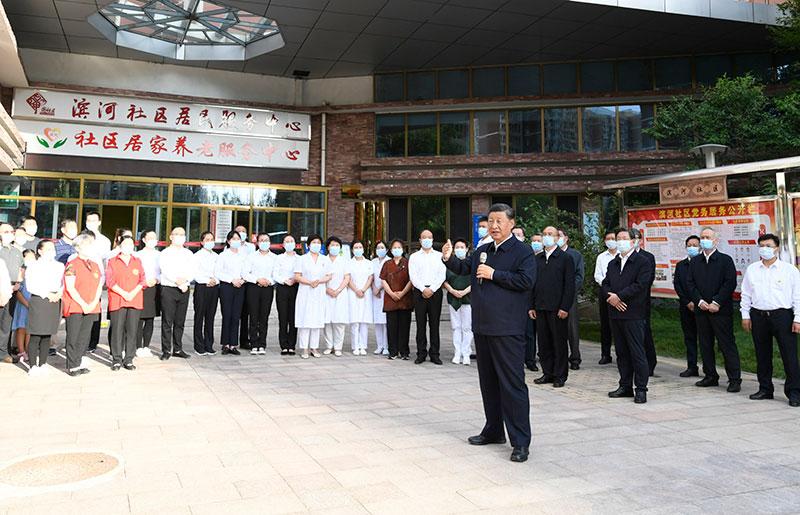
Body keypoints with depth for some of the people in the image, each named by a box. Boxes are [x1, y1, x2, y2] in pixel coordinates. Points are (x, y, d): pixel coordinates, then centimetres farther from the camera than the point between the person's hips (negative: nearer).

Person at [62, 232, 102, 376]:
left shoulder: (95, 265, 14)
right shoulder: (72, 265, -5)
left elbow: (99, 286, 12)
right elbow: (70, 288, -10)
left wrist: (94, 303, -2)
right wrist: (83, 304, -13)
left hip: (91, 308, 6)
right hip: (75, 307, -5)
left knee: (84, 337, 8)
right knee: (73, 337, -1)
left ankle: (79, 363, 17)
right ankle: (72, 366, 6)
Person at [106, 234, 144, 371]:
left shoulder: (138, 261, 13)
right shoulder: (112, 261, 6)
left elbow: (142, 280, 8)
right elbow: (109, 281, -2)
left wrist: (133, 293, -8)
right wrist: (123, 293, -13)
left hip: (135, 301, 2)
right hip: (117, 301, -2)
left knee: (132, 330, 1)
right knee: (117, 330, -2)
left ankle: (128, 359, 8)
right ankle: (116, 360, 8)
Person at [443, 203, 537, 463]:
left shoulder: (523, 251, -6)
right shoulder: (482, 251, 17)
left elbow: (526, 281, -17)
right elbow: (463, 268, 16)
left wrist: (494, 274, -15)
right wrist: (449, 258, -4)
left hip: (507, 330, -8)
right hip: (482, 327, 8)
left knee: (512, 383, -6)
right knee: (488, 381, 16)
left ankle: (520, 441, 1)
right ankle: (494, 430, 30)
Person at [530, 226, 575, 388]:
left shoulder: (565, 258, 0)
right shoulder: (537, 259, 14)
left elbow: (569, 285, -5)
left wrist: (565, 307, -13)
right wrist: (531, 306, 9)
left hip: (557, 308, -5)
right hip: (540, 307, 5)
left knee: (559, 342, 2)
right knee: (544, 342, 8)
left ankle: (560, 375, 11)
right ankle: (548, 373, 18)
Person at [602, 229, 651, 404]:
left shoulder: (642, 262, -2)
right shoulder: (612, 263, 19)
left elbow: (640, 285, -13)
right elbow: (605, 284, 12)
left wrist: (619, 296, -16)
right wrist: (610, 298, -7)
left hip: (633, 314, -7)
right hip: (615, 313, 7)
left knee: (637, 353, -5)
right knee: (621, 352, 11)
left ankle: (641, 389, 3)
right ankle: (625, 386, 19)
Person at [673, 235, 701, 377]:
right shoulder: (680, 265, 12)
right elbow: (677, 285, 5)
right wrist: (687, 302, -6)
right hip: (686, 307, 4)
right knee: (689, 338, 8)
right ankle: (692, 368, 13)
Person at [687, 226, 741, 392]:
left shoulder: (725, 260, 0)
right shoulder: (694, 262, 12)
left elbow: (730, 283, -8)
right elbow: (691, 284, 8)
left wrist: (716, 302, -14)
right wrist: (700, 301, -7)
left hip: (721, 310, -4)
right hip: (701, 310, 5)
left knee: (727, 344, -3)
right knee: (705, 344, 9)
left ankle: (735, 380, 2)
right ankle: (710, 376, 19)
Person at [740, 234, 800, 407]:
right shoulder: (751, 269, 11)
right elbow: (746, 294, 14)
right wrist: (745, 315, 8)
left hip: (782, 315, -3)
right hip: (758, 316, 3)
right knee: (762, 355, 9)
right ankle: (765, 389, 20)